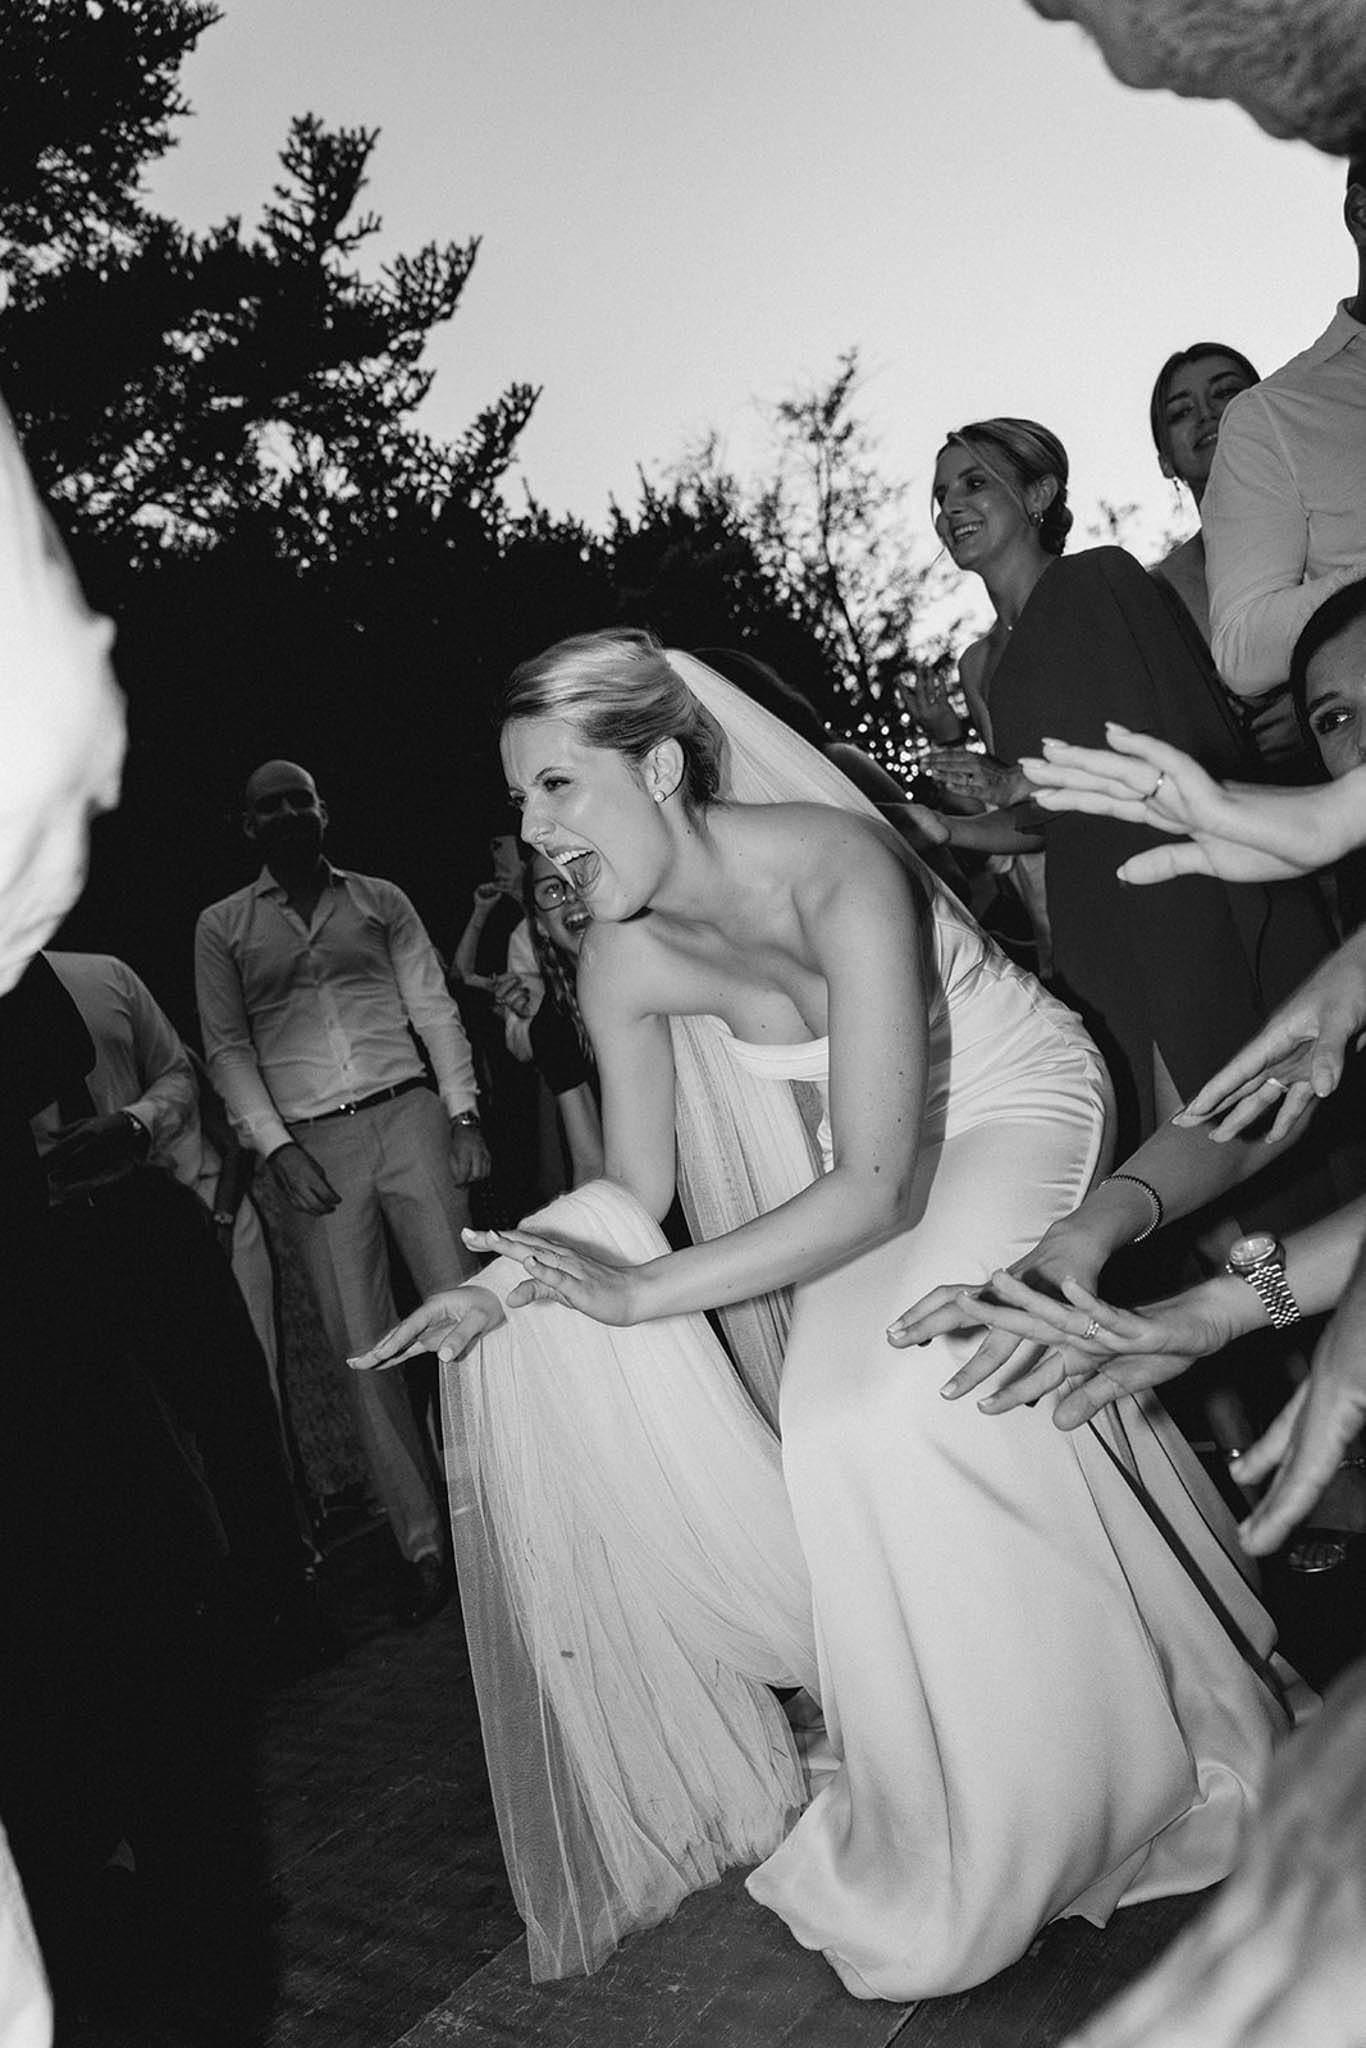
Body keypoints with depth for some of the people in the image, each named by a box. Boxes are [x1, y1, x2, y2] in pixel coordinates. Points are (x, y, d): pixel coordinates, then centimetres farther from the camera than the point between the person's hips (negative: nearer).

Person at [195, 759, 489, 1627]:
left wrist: (463, 1111, -2)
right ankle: (424, 1547, 7)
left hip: (408, 1115, 0)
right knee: (364, 1349, 0)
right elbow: (228, 1046, 6)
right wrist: (276, 1147, -6)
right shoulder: (223, 925, 11)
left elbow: (434, 1008, 9)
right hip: (311, 1145, 0)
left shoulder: (381, 899, 12)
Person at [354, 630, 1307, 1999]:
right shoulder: (622, 962, -14)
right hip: (869, 1155, 6)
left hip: (1008, 1108, -6)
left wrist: (641, 1295, -36)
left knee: (889, 1402, -21)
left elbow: (875, 1186, -36)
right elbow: (636, 1188, -3)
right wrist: (497, 1286, -20)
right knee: (842, 1414, 3)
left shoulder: (833, 871, -34)